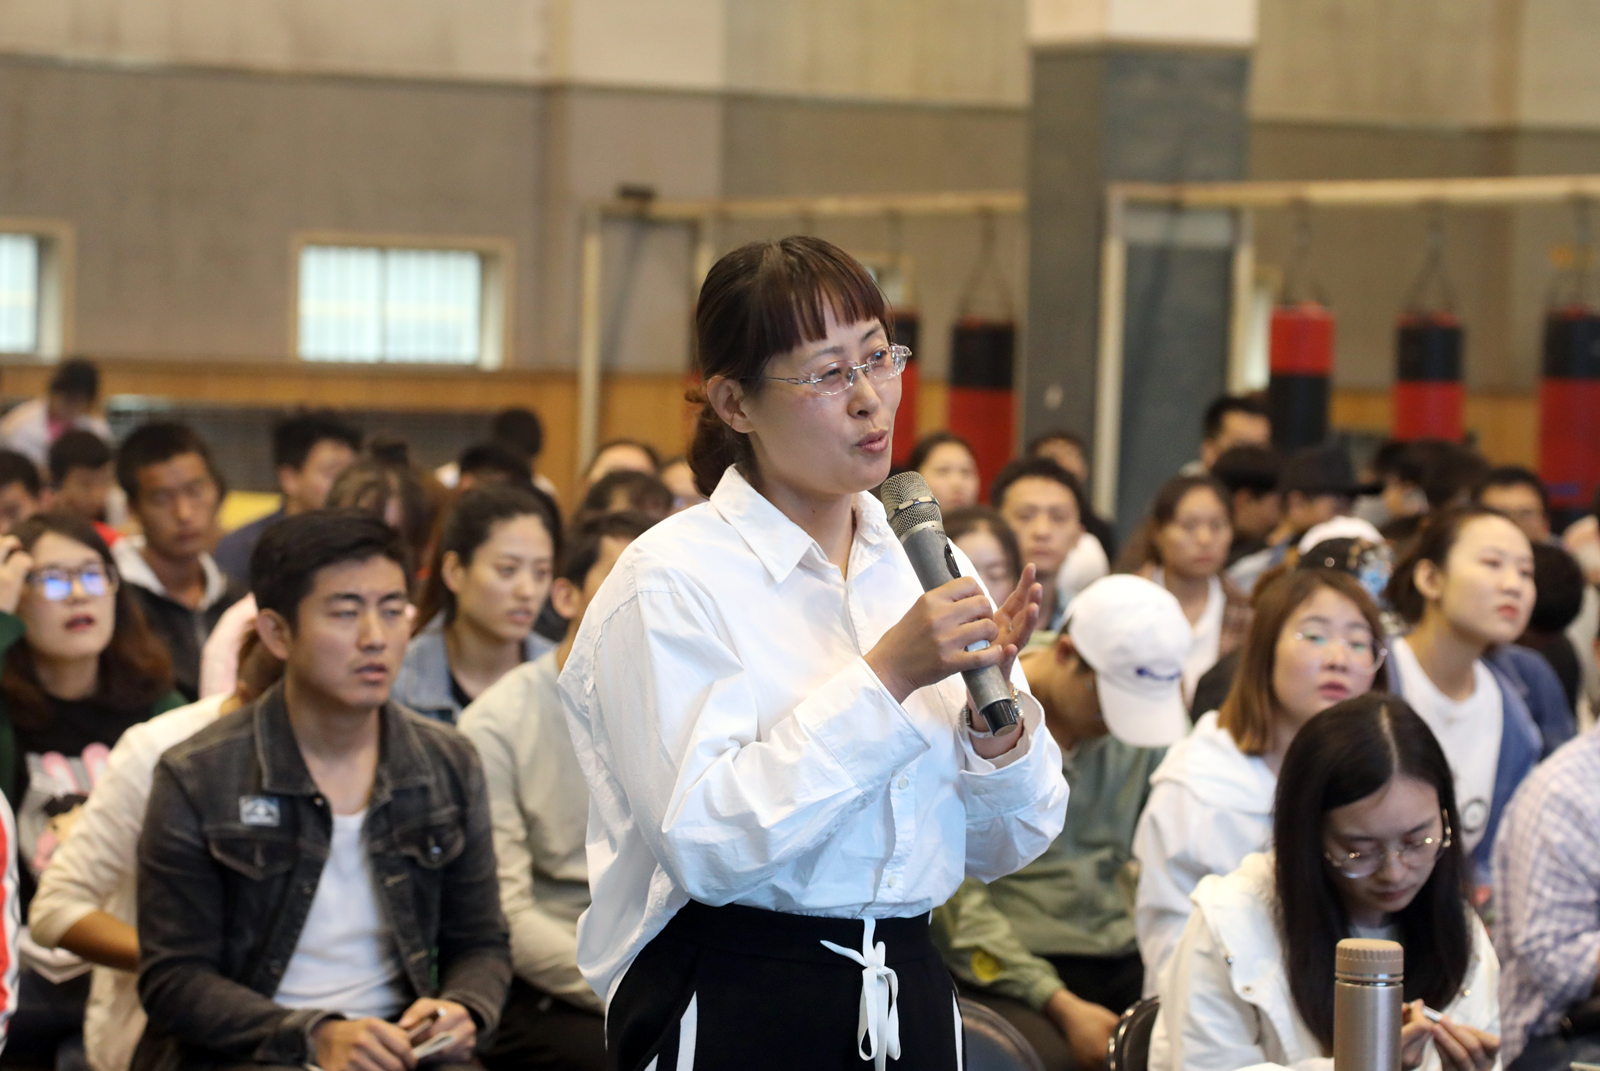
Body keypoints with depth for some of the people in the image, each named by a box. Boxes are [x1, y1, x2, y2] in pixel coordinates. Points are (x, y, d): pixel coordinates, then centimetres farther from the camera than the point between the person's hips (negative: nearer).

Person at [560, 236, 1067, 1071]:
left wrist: (996, 710, -11)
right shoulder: (674, 579, -10)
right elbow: (703, 842, -22)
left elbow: (1006, 847, 8)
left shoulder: (928, 564, 6)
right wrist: (884, 681, -20)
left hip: (908, 995, 5)